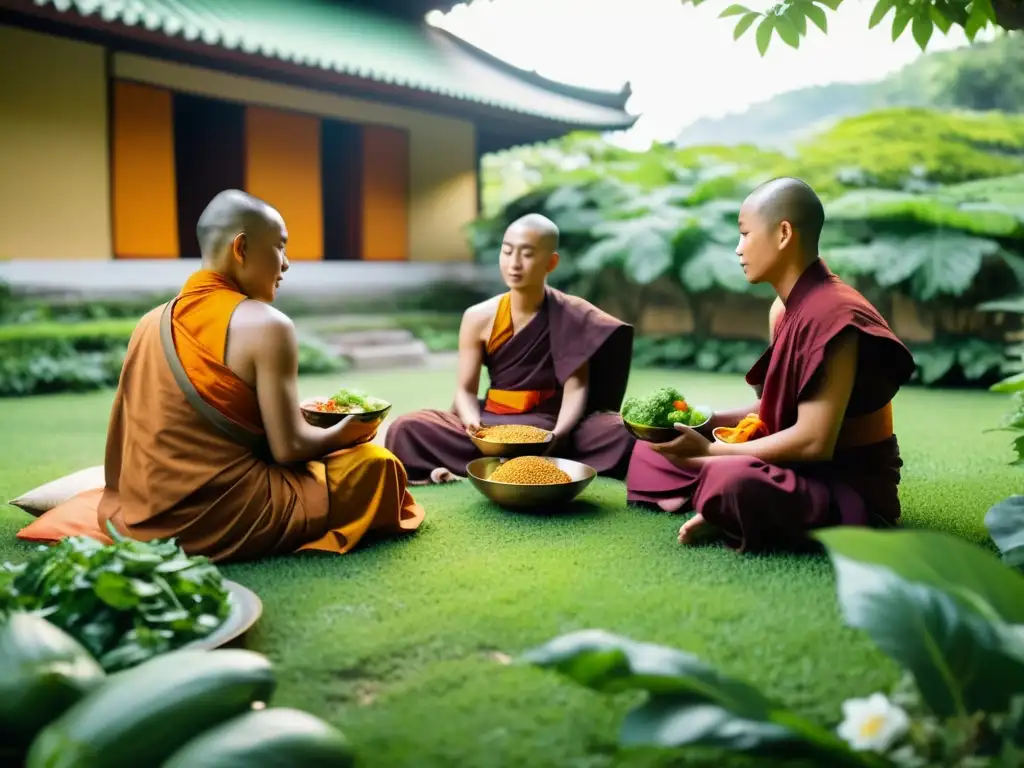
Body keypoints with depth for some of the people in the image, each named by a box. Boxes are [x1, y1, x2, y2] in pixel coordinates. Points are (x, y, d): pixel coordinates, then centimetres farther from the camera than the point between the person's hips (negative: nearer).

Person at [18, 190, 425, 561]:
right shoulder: (267, 325, -12)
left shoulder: (151, 322, 8)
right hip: (225, 519, -7)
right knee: (373, 462, 6)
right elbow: (288, 448, -13)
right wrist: (343, 433, 7)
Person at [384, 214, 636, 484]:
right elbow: (466, 390, 1)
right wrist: (474, 424, -21)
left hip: (549, 425, 0)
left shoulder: (573, 316, -3)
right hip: (492, 424, 0)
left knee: (623, 433, -31)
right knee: (407, 429, -19)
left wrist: (558, 434, -26)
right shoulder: (479, 317, -1)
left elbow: (575, 388, -8)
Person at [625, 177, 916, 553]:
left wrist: (710, 451, -21)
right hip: (799, 468, 9)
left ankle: (728, 516, -10)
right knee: (652, 451, 7)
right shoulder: (785, 308, 7)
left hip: (847, 489, -9)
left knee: (733, 481, -40)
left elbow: (814, 441, -26)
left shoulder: (832, 315, -22)